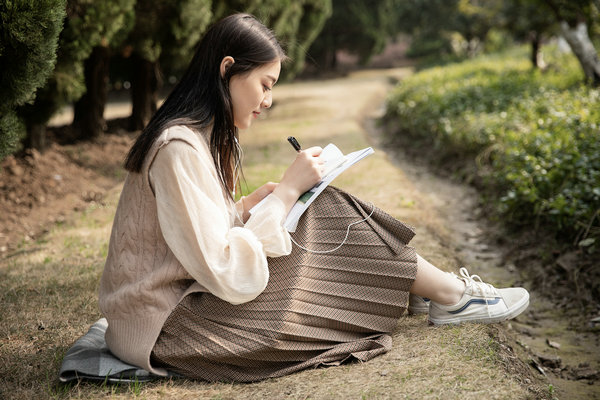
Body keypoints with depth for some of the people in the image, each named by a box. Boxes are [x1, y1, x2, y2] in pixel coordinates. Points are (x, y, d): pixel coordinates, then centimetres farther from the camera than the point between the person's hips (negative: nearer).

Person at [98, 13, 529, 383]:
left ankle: (425, 286, 14)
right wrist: (287, 192, -19)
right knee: (329, 220, -8)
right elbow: (229, 276, -25)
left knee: (324, 212, 1)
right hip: (164, 327, -9)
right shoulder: (180, 149, -24)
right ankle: (450, 296, 8)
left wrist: (254, 202, -2)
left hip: (185, 293, 9)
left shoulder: (196, 135, 8)